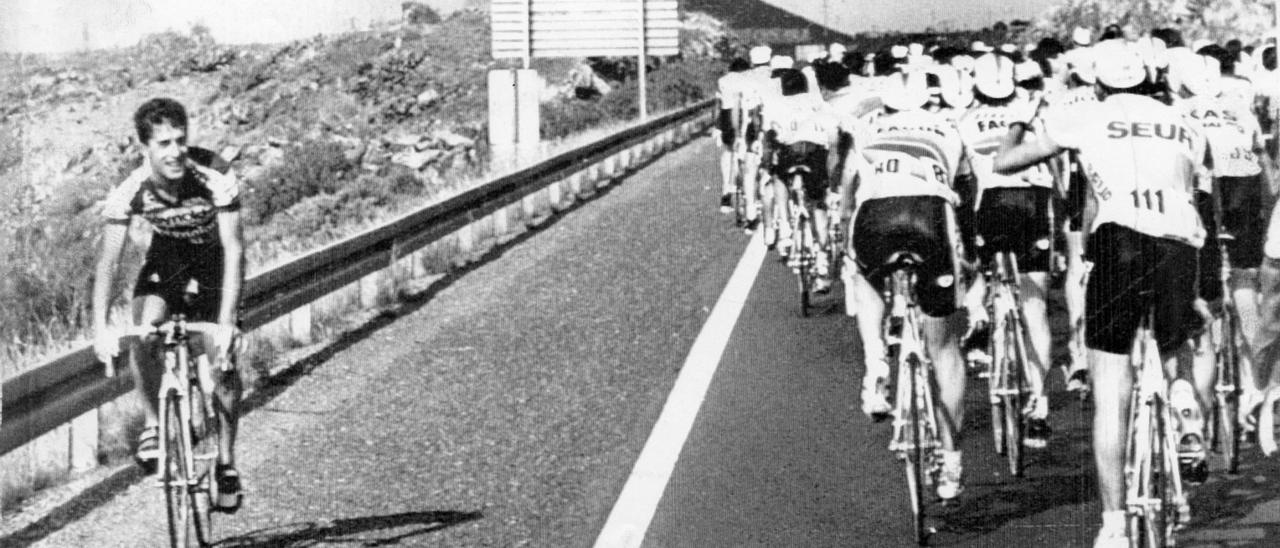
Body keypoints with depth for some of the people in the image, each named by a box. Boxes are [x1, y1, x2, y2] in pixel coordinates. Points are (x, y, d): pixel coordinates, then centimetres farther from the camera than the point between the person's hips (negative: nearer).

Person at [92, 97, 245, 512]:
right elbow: (108, 262, -24)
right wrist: (100, 329, -36)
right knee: (142, 336, -27)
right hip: (165, 260, 1)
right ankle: (153, 423, -4)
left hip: (212, 263, -1)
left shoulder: (215, 177, -33)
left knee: (222, 361, -13)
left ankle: (226, 460, 8)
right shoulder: (130, 192, -26)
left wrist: (227, 323, -41)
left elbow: (234, 249, -34)